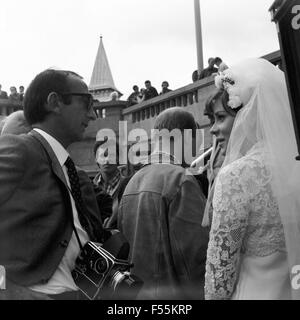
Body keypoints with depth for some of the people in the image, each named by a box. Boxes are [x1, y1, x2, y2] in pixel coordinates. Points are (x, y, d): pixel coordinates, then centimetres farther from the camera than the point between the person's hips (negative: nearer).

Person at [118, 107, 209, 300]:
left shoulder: (133, 181, 4)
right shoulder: (182, 181, -18)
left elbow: (124, 248, 9)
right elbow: (197, 257, -19)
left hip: (139, 291, 7)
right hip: (176, 293, -7)